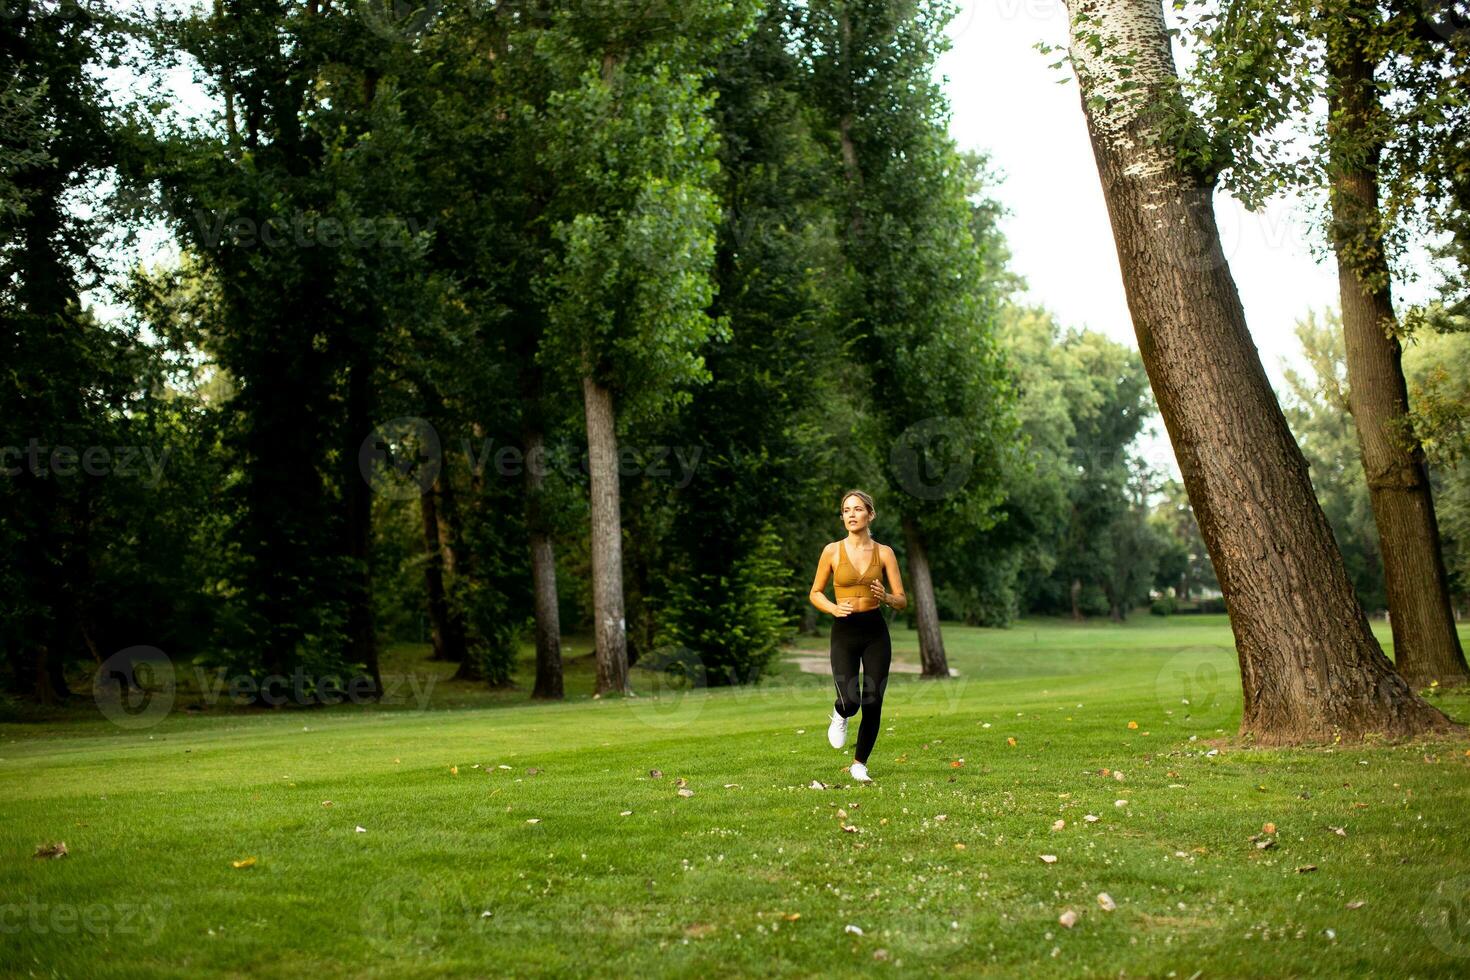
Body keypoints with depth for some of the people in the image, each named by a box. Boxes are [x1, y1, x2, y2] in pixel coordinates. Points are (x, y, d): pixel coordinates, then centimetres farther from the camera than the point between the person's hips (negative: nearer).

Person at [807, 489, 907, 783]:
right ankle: (839, 715, 24)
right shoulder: (832, 551, -1)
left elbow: (903, 601, 2)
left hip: (876, 632, 1)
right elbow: (815, 593, 8)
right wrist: (834, 608, -12)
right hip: (844, 631, -1)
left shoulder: (884, 553, 0)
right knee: (850, 702, -16)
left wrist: (886, 598, -20)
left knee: (872, 705, 0)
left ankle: (859, 764, 23)